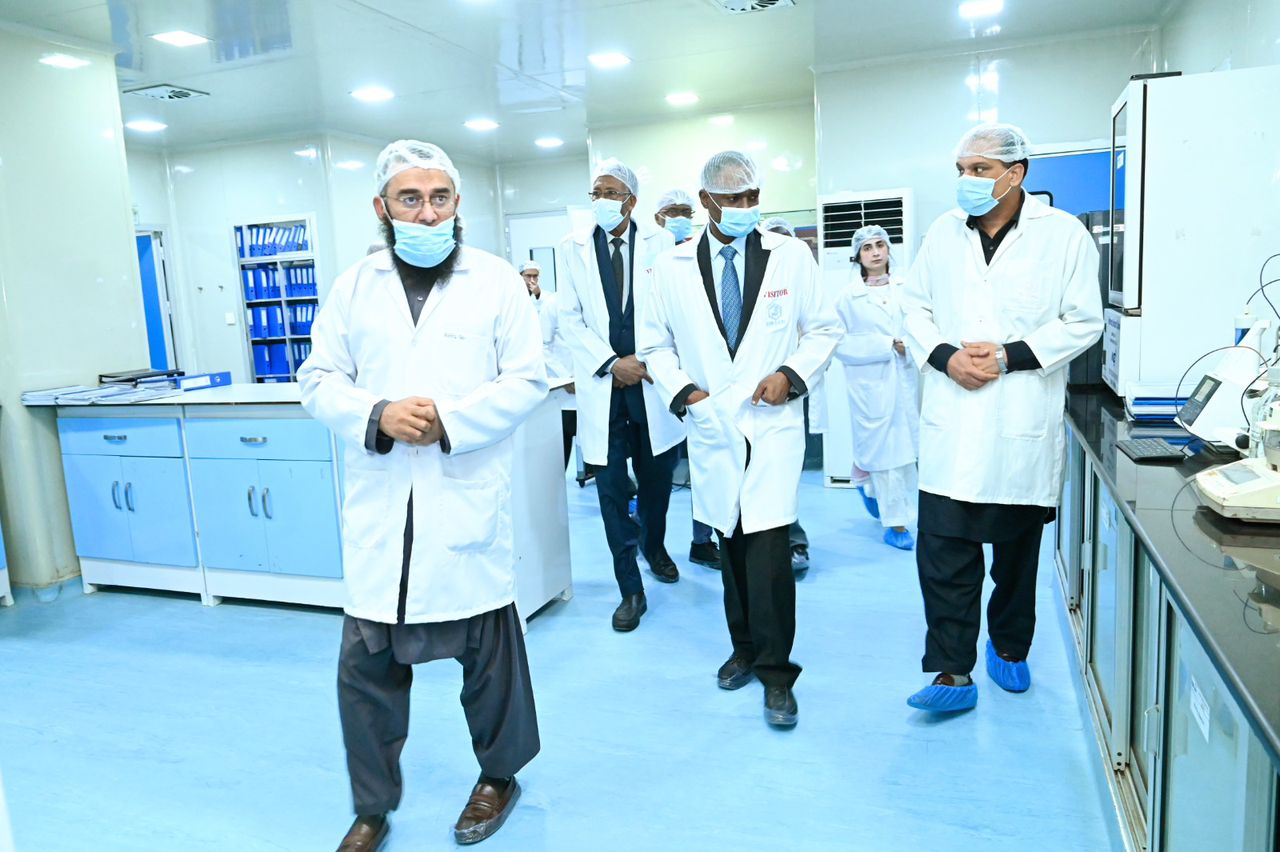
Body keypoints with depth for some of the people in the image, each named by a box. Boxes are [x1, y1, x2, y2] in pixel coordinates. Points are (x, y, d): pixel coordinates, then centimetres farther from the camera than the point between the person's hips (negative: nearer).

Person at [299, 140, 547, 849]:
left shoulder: (497, 281, 2)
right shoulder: (352, 286, 9)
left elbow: (526, 380, -2)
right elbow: (319, 380, 8)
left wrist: (450, 420, -15)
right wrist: (376, 416, -13)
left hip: (468, 501, -2)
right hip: (379, 505, 2)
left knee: (488, 649, 10)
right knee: (366, 662, 7)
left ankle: (499, 776, 35)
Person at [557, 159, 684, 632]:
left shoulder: (659, 242, 2)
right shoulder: (573, 248, 4)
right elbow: (570, 318, 2)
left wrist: (649, 361, -10)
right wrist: (612, 363, -8)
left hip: (653, 381, 0)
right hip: (602, 385, 0)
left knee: (657, 478, 14)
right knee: (612, 490, 0)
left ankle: (654, 546, 43)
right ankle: (631, 590, 12)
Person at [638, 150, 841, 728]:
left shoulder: (791, 256, 3)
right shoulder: (671, 268, 4)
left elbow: (823, 329, 8)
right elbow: (655, 344, 11)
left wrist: (791, 374, -8)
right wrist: (684, 391, -4)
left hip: (773, 425, -2)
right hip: (711, 427, 2)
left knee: (769, 549, -8)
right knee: (730, 545, 11)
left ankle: (775, 671, 7)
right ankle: (745, 649, 30)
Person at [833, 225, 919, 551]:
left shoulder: (905, 288, 4)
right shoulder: (849, 296, -5)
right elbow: (841, 343, -10)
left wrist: (910, 347, -17)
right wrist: (887, 345, -14)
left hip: (903, 379, 3)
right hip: (870, 382, -3)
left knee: (905, 448, 9)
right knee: (883, 450, 2)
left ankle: (870, 487, 39)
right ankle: (895, 523, 14)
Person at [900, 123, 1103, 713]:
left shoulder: (1063, 234, -1)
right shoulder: (943, 232, 8)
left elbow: (1083, 321, -2)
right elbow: (915, 307, 10)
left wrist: (1010, 355, -15)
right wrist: (944, 356, -8)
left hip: (1024, 425, -1)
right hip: (951, 423, 2)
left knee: (1017, 547, 13)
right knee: (943, 550, -5)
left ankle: (1009, 647, 34)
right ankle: (953, 673, 5)